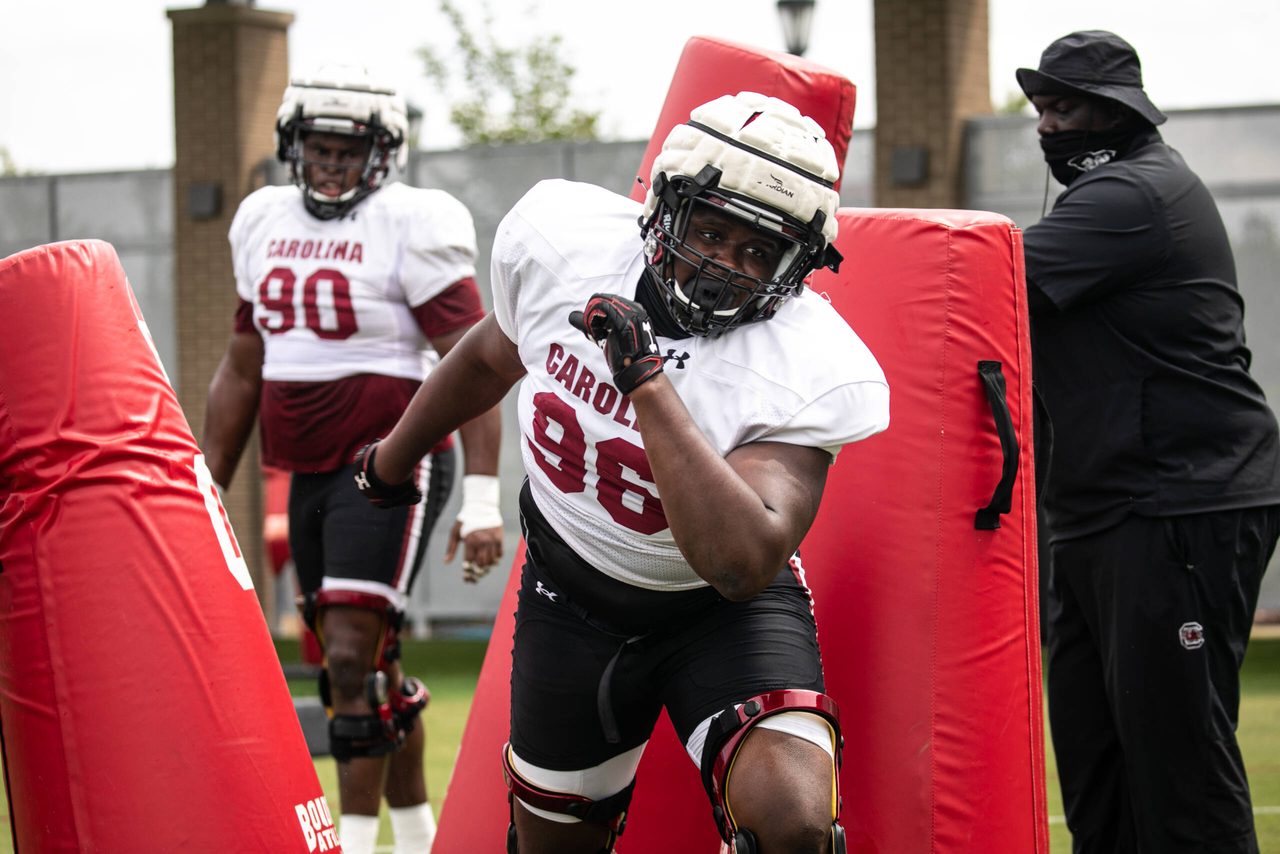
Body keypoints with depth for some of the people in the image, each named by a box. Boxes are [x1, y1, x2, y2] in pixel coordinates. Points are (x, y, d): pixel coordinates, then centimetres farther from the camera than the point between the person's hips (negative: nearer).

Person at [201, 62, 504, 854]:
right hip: (310, 471, 7)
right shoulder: (264, 223, 11)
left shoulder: (412, 226, -10)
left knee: (353, 654, -15)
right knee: (368, 669, 12)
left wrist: (483, 497, -19)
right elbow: (244, 368, 21)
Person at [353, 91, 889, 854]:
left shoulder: (807, 371, -29)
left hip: (723, 610, -3)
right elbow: (495, 355, 8)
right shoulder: (564, 241, -16)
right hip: (571, 597, 4)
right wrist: (396, 455, 25)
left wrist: (649, 383, -42)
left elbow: (744, 563, -41)